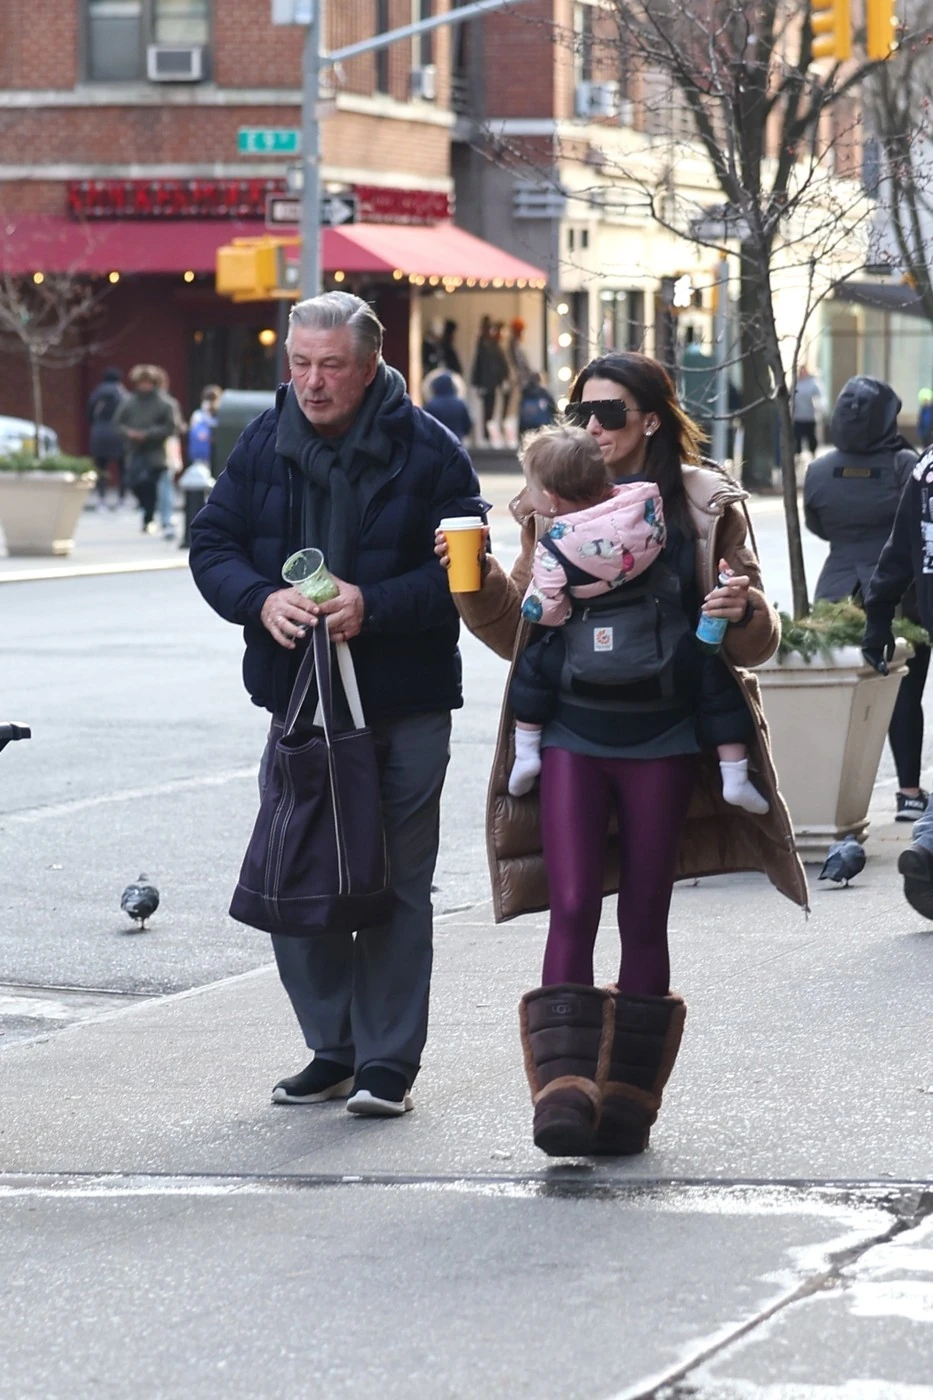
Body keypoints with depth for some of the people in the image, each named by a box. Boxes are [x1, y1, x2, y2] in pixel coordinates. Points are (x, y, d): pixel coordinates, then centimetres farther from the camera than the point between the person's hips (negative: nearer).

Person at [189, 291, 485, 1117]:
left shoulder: (427, 450, -7)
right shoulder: (264, 443, 5)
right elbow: (212, 544, 6)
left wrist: (374, 606, -22)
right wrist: (262, 600, -14)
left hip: (403, 707, -4)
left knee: (395, 886, 0)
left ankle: (388, 1064, 8)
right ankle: (332, 1051, 20)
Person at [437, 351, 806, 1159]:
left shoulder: (705, 505, 3)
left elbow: (757, 641, 4)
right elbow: (516, 632, 14)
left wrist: (745, 614, -19)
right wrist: (476, 577, -4)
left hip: (664, 742, -1)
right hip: (572, 736, 1)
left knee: (644, 917, 5)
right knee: (571, 910, -10)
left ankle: (627, 1097, 12)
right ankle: (566, 1089, -16)